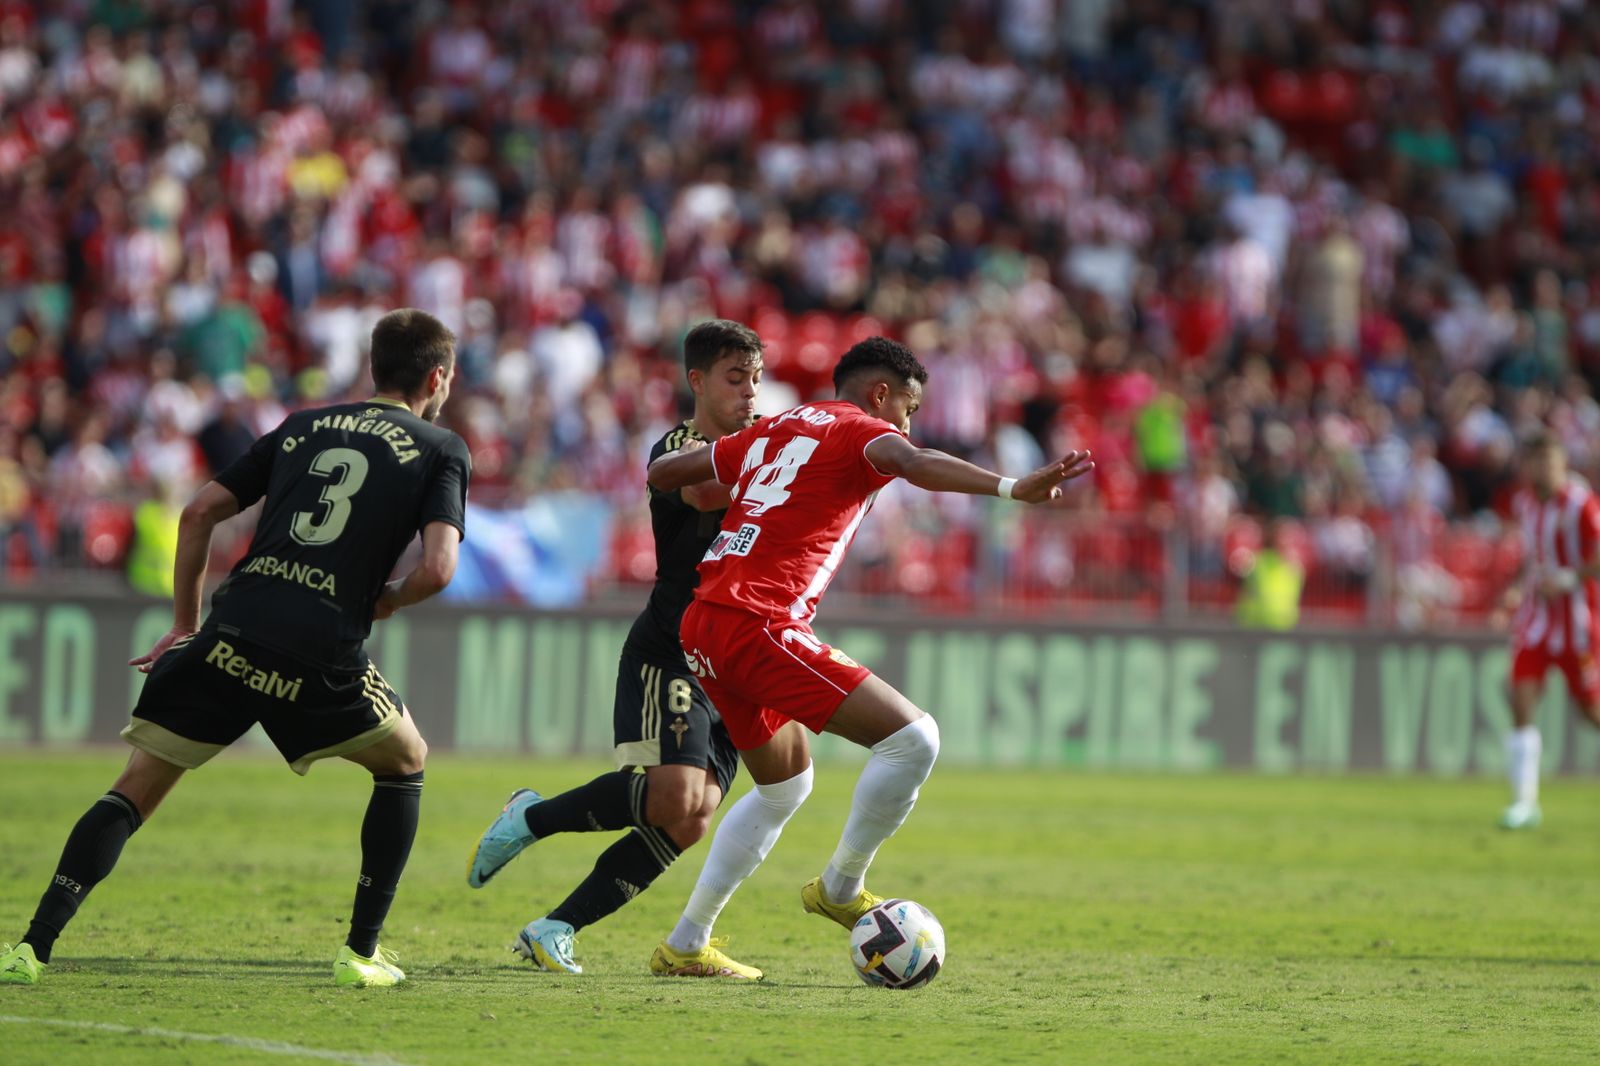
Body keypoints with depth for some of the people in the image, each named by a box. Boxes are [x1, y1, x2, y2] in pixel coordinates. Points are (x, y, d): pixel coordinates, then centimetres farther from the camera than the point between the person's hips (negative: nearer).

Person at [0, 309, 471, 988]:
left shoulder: (303, 427, 23)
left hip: (228, 637, 3)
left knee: (135, 792, 8)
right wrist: (385, 602, 14)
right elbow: (438, 567, -7)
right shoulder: (441, 450, 9)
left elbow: (200, 512, 17)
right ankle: (361, 952, 18)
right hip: (320, 656, -3)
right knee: (405, 764, 24)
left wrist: (184, 622, 22)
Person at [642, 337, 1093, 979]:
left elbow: (662, 473, 29)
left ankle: (684, 947, 25)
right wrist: (1011, 488, -34)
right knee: (912, 737, -10)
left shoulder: (774, 430, 24)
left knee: (785, 785, 26)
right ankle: (841, 888, 2)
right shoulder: (860, 430, 1)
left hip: (702, 628, 9)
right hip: (758, 628, -9)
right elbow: (915, 464, -22)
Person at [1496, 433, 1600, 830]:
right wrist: (1521, 587, 11)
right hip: (1535, 617, 5)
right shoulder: (1524, 504, 8)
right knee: (1521, 703, -9)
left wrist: (1568, 579, -27)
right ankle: (1525, 801, -9)